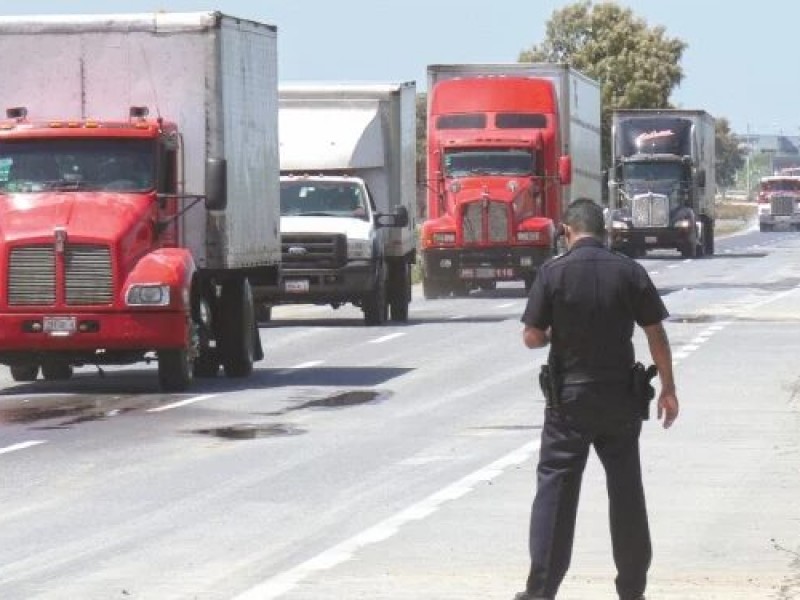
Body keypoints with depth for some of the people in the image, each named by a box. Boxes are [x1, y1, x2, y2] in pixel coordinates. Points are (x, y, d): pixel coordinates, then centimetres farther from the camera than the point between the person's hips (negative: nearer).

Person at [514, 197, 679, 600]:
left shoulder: (553, 273, -9)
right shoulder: (629, 272, -3)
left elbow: (531, 337, -8)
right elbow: (656, 334, -1)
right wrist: (668, 389, 7)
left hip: (569, 399, -2)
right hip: (620, 399, 2)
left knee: (555, 489, 3)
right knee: (626, 490, 11)